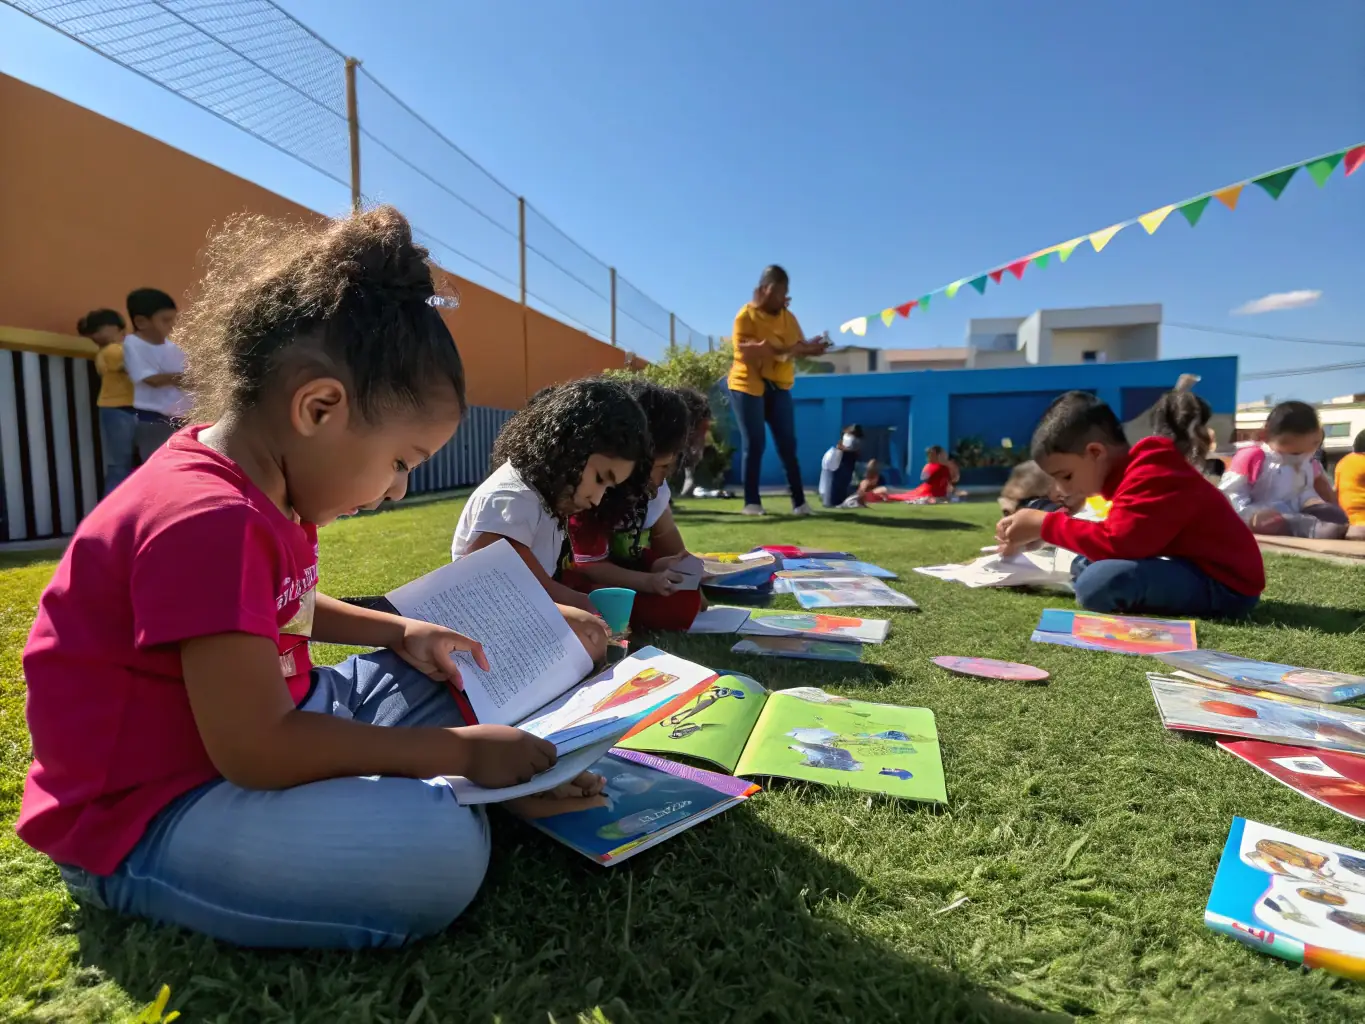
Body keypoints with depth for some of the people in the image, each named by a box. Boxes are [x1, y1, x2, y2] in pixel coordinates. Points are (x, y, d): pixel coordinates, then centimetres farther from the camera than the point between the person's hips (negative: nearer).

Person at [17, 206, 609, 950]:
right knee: (439, 850, -31)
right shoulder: (210, 521, -29)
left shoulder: (258, 491, 3)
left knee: (450, 687, 13)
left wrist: (401, 634, 7)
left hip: (248, 727, 10)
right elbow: (256, 752, -29)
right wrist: (458, 752, -21)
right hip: (145, 819, -10)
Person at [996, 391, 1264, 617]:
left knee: (1097, 584, -30)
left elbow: (1116, 544, -35)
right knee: (1083, 566, 10)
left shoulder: (1150, 477, -23)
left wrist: (1045, 524, -24)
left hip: (1227, 584, -10)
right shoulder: (1138, 470, 10)